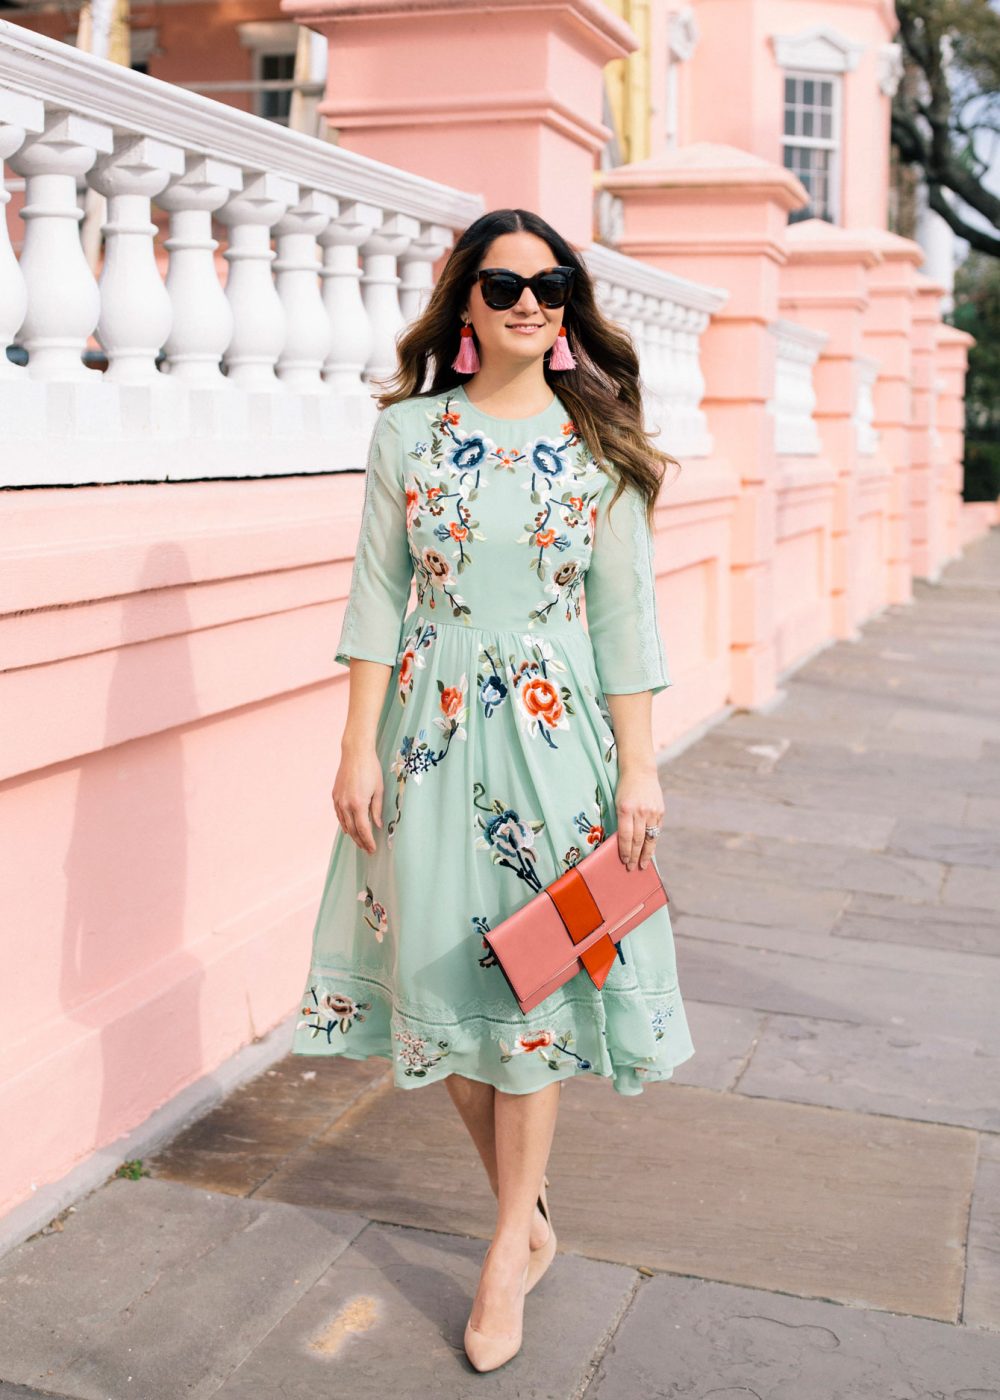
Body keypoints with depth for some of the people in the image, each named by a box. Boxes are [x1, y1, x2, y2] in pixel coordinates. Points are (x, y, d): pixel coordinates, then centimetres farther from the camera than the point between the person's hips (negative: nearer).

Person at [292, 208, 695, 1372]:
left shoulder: (600, 444, 1)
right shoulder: (407, 432, 2)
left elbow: (625, 615, 0)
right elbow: (378, 597, 2)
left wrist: (638, 766, -4)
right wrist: (360, 746, -2)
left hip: (555, 726, -1)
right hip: (433, 722, 1)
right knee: (443, 962, 5)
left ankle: (508, 1250, 19)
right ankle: (528, 1211, 27)